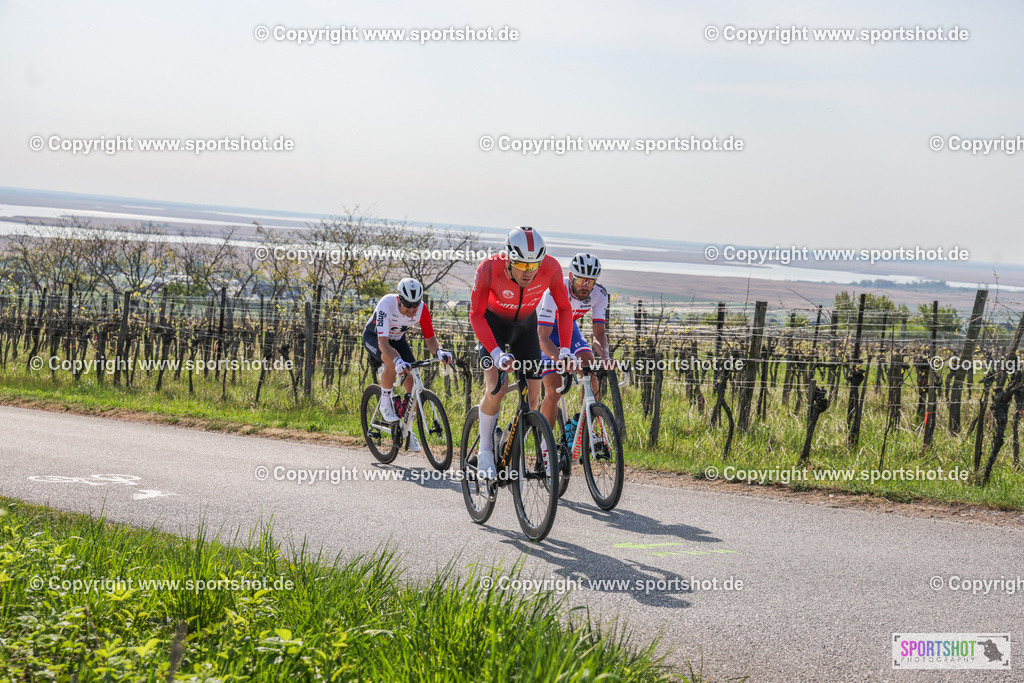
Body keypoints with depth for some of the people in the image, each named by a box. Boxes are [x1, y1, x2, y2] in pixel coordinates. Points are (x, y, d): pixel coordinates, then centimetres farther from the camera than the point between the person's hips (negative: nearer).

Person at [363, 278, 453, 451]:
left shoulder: (422, 309, -26)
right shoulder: (386, 305, -39)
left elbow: (430, 338, -16)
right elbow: (383, 343, -45)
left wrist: (439, 352, -40)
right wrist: (397, 361, -63)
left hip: (397, 338, 4)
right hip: (374, 337, -4)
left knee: (412, 382, -12)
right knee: (394, 362, -37)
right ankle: (385, 403, -13)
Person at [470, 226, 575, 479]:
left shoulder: (551, 268, -29)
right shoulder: (489, 269, -35)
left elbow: (564, 308, -13)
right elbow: (476, 315, -26)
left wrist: (564, 350, -23)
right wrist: (496, 353, -37)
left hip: (525, 326, 3)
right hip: (492, 324, -3)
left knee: (532, 395, -4)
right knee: (495, 388, -22)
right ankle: (485, 451, -4)